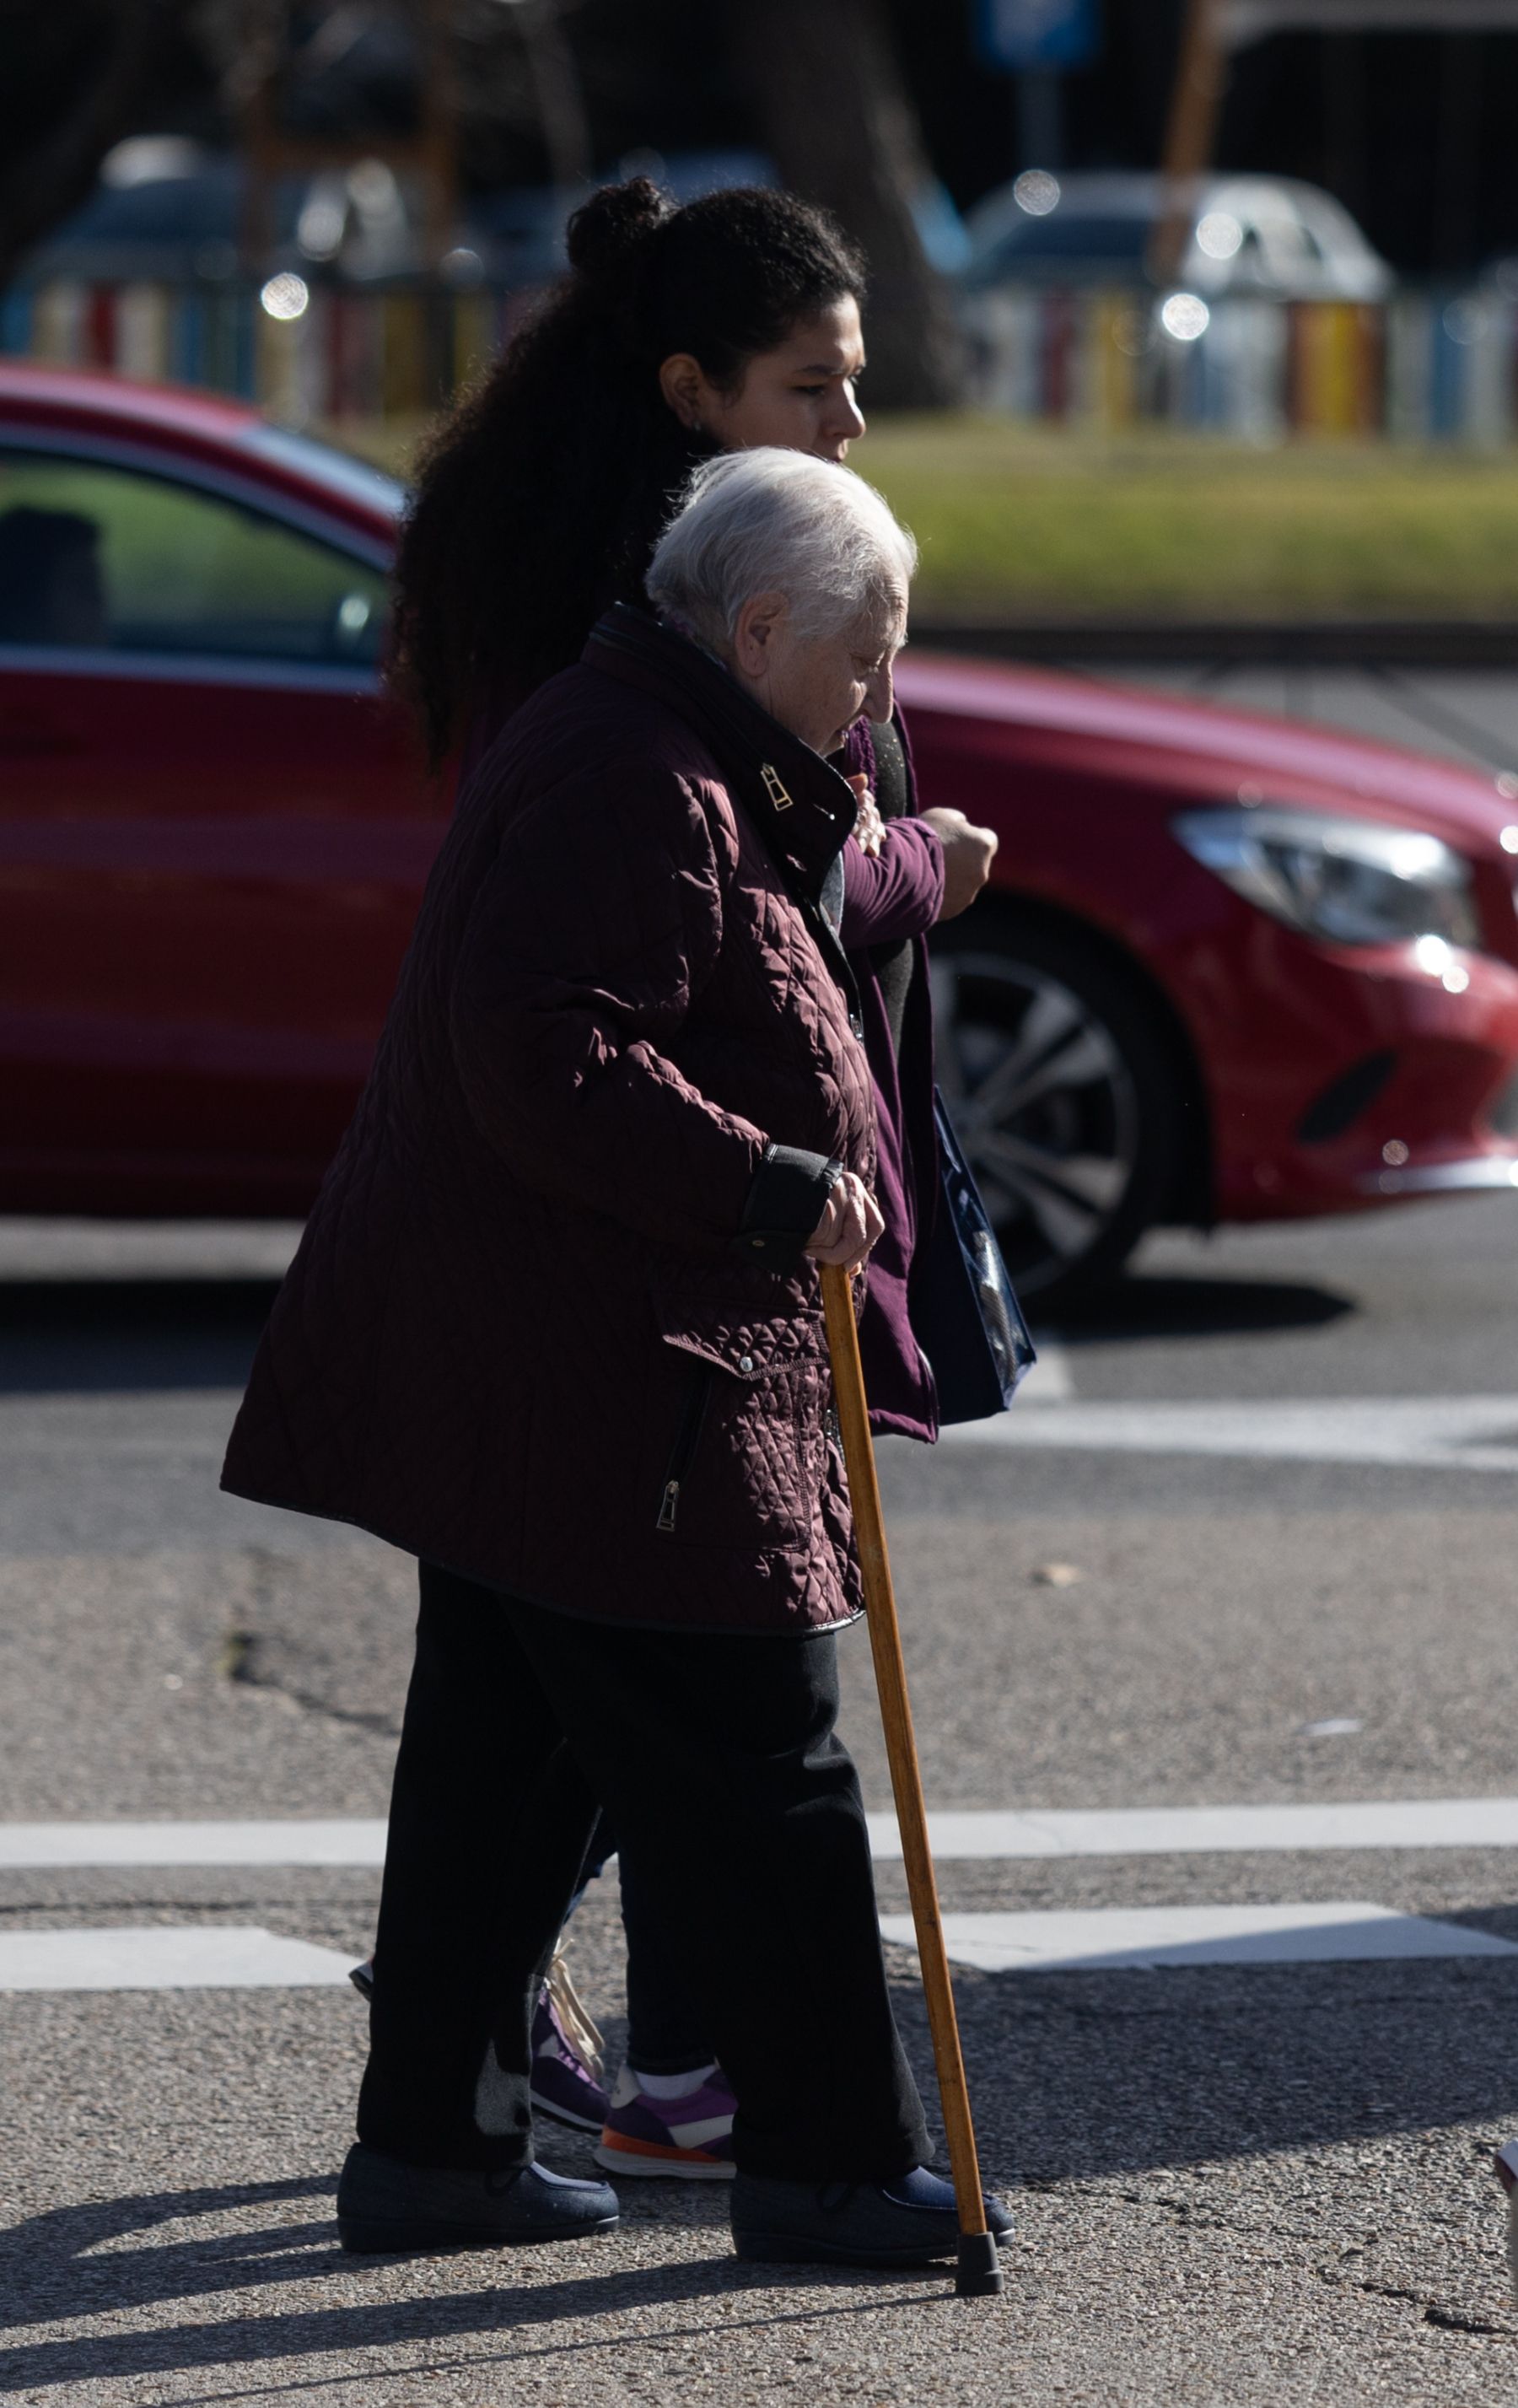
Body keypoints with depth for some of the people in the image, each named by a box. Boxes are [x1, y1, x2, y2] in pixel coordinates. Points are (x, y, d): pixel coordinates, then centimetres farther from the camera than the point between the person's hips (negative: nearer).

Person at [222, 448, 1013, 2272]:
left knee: (504, 1758, 14)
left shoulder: (681, 766, 17)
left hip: (501, 1372, 11)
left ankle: (429, 2143, 19)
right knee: (750, 1777, -4)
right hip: (593, 1387, -11)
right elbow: (554, 1060, -26)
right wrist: (776, 1189, -24)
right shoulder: (638, 787, -18)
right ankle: (826, 2165, 2)